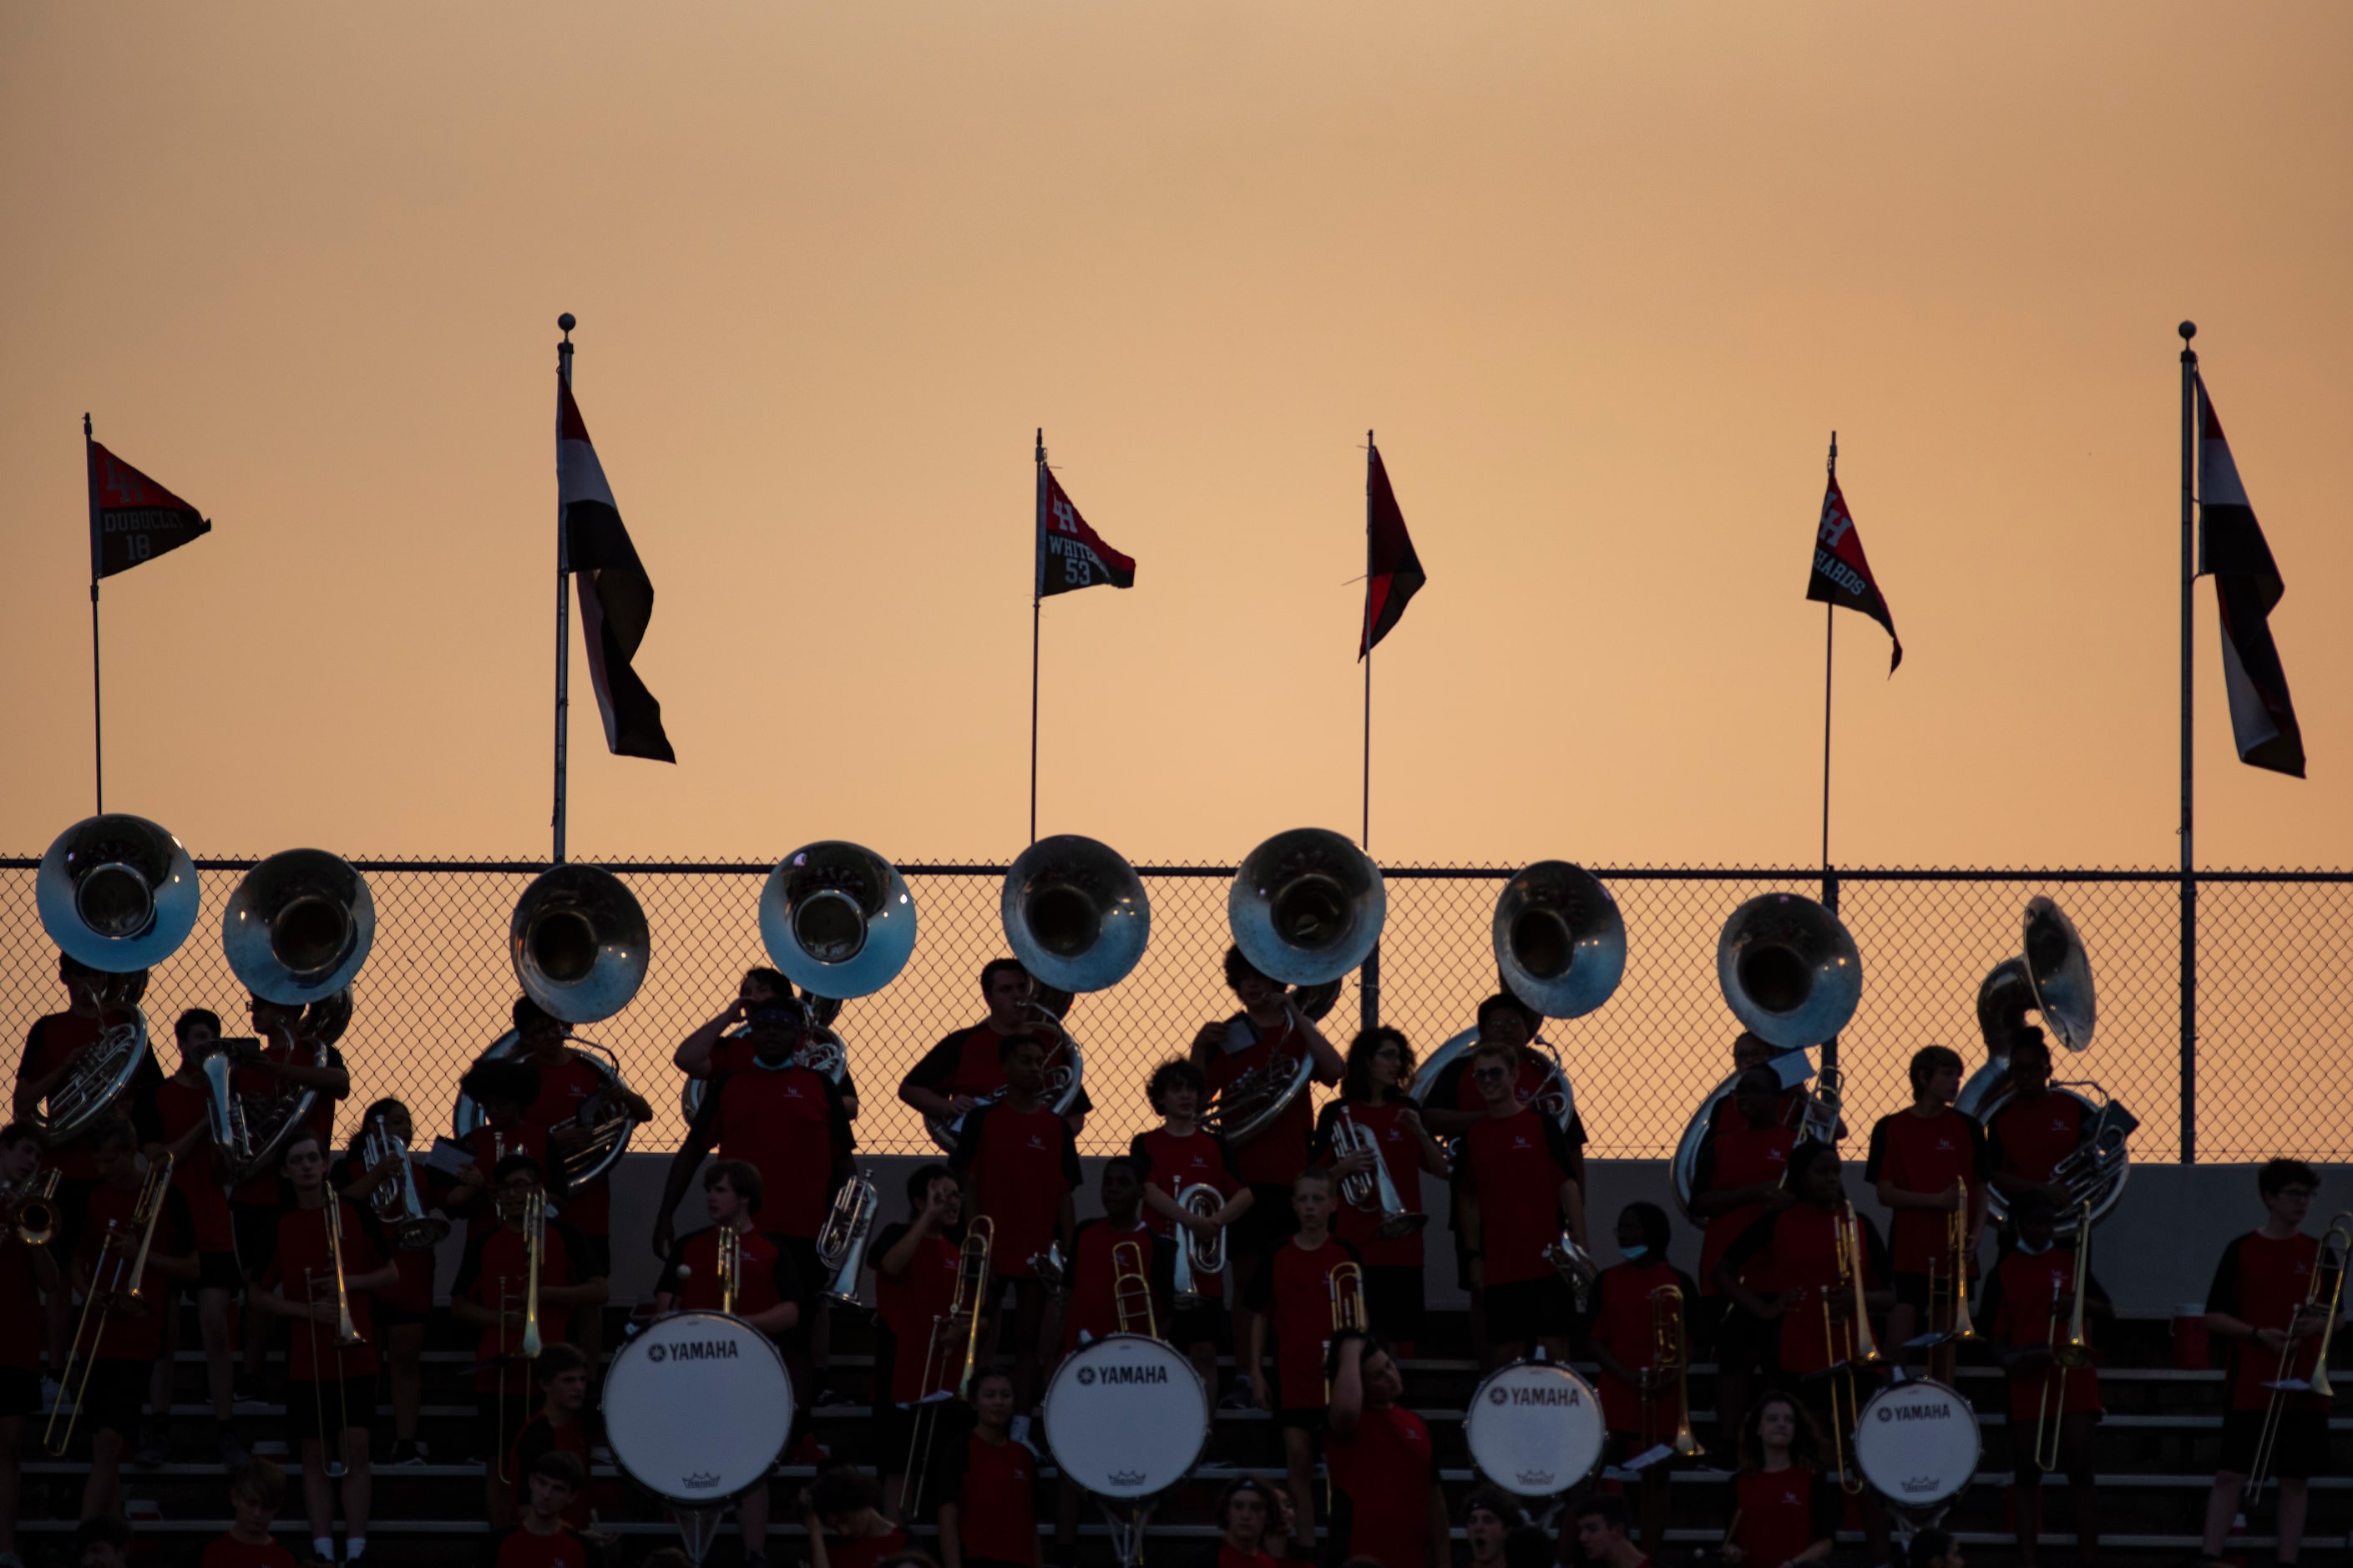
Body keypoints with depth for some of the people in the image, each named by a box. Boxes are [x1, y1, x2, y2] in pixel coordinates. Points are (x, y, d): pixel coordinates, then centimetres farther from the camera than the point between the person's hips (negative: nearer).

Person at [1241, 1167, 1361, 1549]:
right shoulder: (1278, 1257, 2)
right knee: (1297, 1458, 3)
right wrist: (1256, 1372, 2)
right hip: (1292, 1375, 2)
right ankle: (1305, 1544, 10)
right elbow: (1260, 1317, 7)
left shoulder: (1346, 1256, -2)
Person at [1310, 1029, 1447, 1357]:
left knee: (1401, 1332, 1)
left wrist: (1420, 1134, -7)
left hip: (1402, 1242, 3)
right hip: (1354, 1244, -3)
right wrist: (1344, 1167, -17)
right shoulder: (1337, 1114, 1)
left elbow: (1440, 1169, 9)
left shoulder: (1406, 1110, 10)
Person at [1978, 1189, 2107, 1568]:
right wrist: (2009, 1359, -16)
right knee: (2027, 1471, 0)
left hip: (2073, 1377, 0)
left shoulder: (2069, 1261, 9)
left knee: (2080, 1466, -5)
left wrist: (2079, 1303, -10)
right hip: (2027, 1380, 0)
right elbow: (1995, 1333, 4)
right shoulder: (2004, 1270, 5)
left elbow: (2108, 1312, 10)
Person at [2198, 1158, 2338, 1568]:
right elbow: (2213, 1318, 2)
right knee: (2231, 1475, -7)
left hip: (2302, 1389, 2)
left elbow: (2338, 1318, 11)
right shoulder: (2241, 1251, 2)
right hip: (2250, 1388, -2)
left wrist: (2319, 1324, -12)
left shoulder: (2317, 1254, 8)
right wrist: (2258, 1335, -13)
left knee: (2295, 1480, 2)